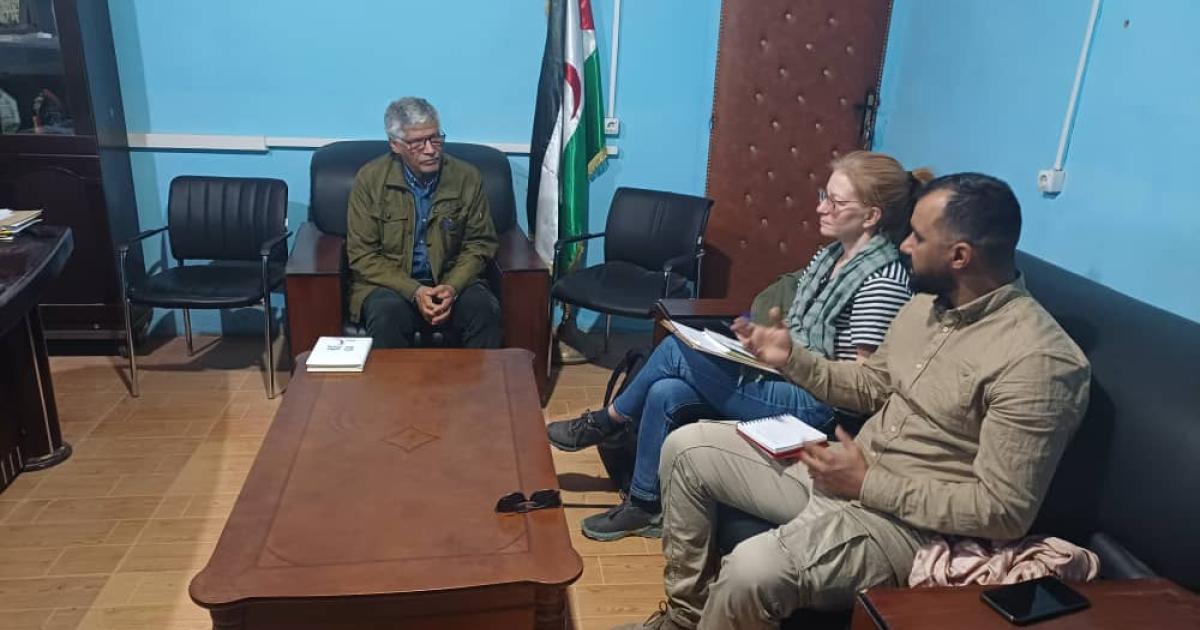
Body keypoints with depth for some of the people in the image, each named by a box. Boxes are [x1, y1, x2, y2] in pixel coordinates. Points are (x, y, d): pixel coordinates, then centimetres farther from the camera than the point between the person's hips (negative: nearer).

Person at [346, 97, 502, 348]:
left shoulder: (467, 177, -1)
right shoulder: (370, 179, -5)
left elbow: (479, 243, 5)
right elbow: (362, 255, -5)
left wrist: (453, 287, -15)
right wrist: (414, 291, -20)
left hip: (452, 282, 2)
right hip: (391, 283, -1)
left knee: (485, 309, -28)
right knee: (387, 312, -33)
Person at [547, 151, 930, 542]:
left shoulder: (884, 280, -18)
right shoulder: (833, 253, 9)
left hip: (810, 404, -8)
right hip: (783, 380, 8)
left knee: (677, 351, -14)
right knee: (665, 394, -9)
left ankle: (605, 422, 10)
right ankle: (643, 506, 7)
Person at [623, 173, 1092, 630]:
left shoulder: (1037, 360, -22)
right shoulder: (928, 302, 5)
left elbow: (1005, 512, -22)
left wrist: (868, 485, -22)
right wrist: (792, 358, 2)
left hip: (914, 522, -9)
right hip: (849, 467, 9)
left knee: (753, 570, -34)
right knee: (687, 448, 5)